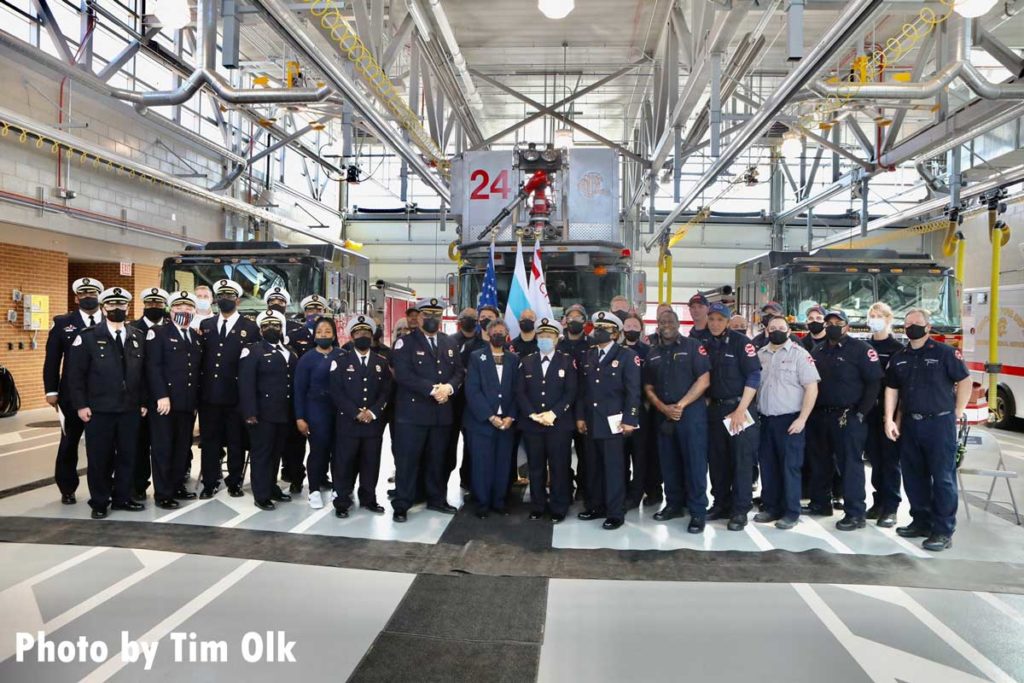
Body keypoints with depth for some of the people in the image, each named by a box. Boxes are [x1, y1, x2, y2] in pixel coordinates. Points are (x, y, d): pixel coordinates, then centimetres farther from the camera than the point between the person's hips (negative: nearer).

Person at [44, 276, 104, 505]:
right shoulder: (62, 323, 4)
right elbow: (52, 360, 2)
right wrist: (51, 390, -4)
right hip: (72, 395, 0)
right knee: (69, 442, 10)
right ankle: (67, 489, 24)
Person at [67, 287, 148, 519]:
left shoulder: (138, 337, 9)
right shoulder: (88, 336, -2)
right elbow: (76, 374, -4)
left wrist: (143, 402, 7)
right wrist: (81, 405, -9)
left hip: (130, 409, 3)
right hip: (98, 409, -3)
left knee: (127, 456, 9)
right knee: (99, 458, 5)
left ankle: (122, 497, 22)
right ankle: (99, 502, 18)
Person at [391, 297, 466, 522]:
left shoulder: (449, 343, 15)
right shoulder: (406, 342, -3)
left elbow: (459, 371, 10)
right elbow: (403, 374, -15)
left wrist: (448, 387, -12)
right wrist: (432, 389, -19)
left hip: (442, 412, 5)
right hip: (413, 411, -5)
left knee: (437, 459, 13)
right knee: (408, 460, -1)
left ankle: (436, 499, 27)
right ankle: (401, 505, 8)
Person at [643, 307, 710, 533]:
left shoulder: (693, 346, -2)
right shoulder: (653, 354, 13)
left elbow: (704, 380, -10)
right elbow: (648, 387, 14)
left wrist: (680, 405, -13)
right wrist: (664, 408, -4)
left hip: (691, 412, -5)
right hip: (663, 415, 5)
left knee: (694, 462, -4)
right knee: (669, 463, 11)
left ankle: (698, 512, 3)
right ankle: (674, 504, 24)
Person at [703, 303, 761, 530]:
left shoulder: (740, 342, -7)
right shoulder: (706, 346, 9)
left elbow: (754, 377, -12)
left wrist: (740, 410, -16)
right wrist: (706, 405, 5)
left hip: (739, 408, -5)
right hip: (715, 409, 5)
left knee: (741, 459, -2)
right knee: (717, 459, 10)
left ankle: (740, 510, 6)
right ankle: (721, 504, 22)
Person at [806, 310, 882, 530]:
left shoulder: (860, 349, -5)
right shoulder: (817, 351, 14)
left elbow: (874, 382, -10)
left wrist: (860, 413, -13)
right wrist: (810, 411, 9)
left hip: (848, 417, -6)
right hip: (819, 417, 7)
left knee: (850, 464, -4)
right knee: (819, 462, 15)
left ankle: (855, 513, 2)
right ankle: (820, 503, 29)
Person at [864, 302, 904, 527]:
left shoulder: (897, 348, -3)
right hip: (868, 410, 4)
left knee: (890, 459, 0)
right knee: (874, 458, 10)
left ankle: (891, 507, 4)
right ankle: (879, 501, 21)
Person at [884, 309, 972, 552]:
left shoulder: (945, 353, -6)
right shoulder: (898, 357, 9)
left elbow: (965, 381, -3)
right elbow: (891, 389, 11)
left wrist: (957, 413, -2)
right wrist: (889, 420, 4)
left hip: (939, 423, -5)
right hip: (909, 424, 6)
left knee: (943, 478, -1)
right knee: (913, 476, 12)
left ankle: (943, 531, 4)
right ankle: (921, 521, 25)